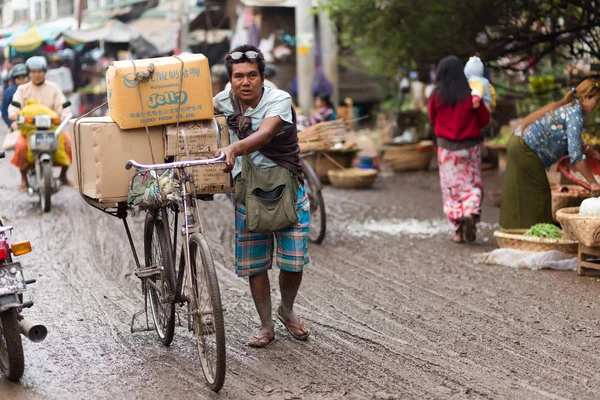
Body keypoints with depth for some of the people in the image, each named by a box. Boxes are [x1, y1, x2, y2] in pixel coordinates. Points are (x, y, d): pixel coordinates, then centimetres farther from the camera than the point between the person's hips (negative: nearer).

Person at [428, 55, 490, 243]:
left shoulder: (436, 97, -6)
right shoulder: (471, 94, -7)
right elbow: (484, 120, 3)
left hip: (446, 147, 1)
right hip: (469, 146, 0)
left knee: (451, 187, 7)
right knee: (472, 185, 8)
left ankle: (458, 230, 4)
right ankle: (470, 213, -20)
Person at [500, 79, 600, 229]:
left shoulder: (568, 107, 14)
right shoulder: (575, 114, -16)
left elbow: (578, 145, 26)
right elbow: (575, 154, -22)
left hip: (518, 145, 10)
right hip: (526, 151, -10)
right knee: (538, 196, -1)